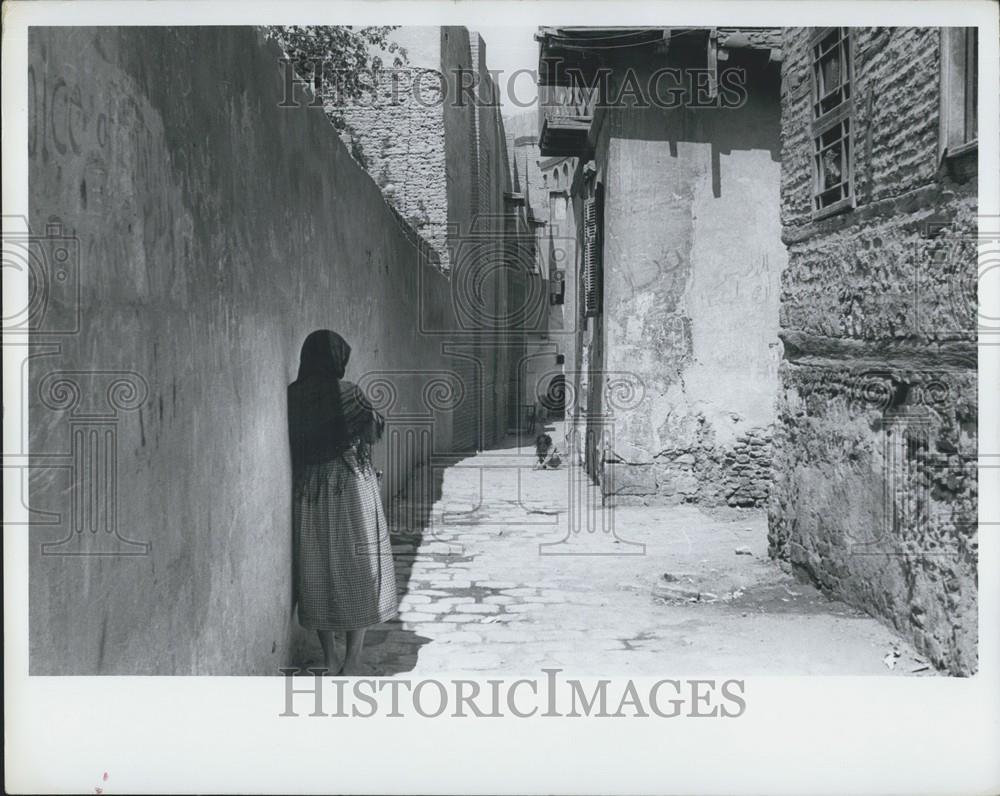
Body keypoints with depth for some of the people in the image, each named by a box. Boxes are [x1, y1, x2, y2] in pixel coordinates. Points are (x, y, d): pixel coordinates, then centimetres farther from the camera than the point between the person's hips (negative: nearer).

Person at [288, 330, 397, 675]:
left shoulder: (291, 396, -2)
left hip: (306, 492, 4)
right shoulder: (346, 392, -12)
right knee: (357, 569, 6)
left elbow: (292, 441, 6)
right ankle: (352, 658, 8)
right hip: (350, 490, -4)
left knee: (316, 571, 12)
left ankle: (328, 657, 19)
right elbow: (376, 428, 0)